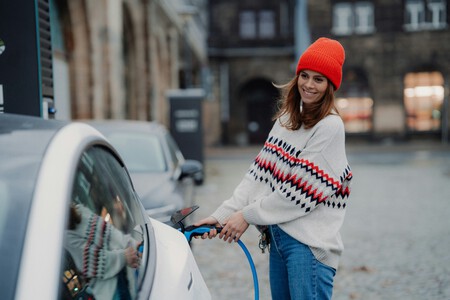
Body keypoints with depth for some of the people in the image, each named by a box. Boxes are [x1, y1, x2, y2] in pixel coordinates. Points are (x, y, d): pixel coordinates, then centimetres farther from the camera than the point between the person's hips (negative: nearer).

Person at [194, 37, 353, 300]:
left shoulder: (330, 127, -10)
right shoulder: (286, 119, 13)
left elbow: (302, 189, -15)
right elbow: (260, 173, 7)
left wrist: (248, 215, -11)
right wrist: (222, 214, -3)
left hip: (309, 242, -7)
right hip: (278, 235, 7)